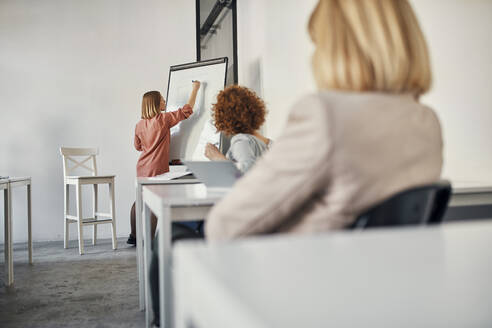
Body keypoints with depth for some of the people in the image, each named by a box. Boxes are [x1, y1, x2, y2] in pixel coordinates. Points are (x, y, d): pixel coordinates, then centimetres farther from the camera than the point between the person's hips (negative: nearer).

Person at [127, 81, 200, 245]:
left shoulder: (140, 124, 7)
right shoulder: (163, 119, -10)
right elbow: (187, 110, -5)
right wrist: (195, 89, 5)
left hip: (142, 168, 7)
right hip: (157, 168, -7)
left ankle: (134, 236, 26)